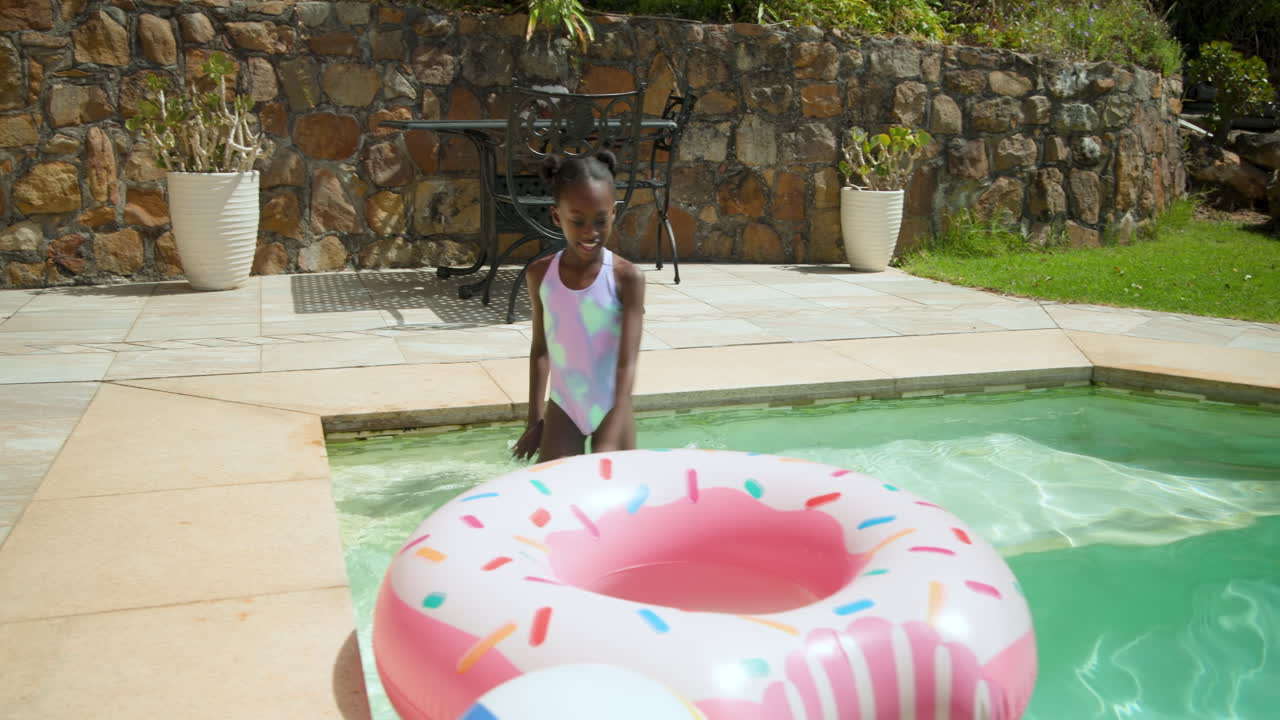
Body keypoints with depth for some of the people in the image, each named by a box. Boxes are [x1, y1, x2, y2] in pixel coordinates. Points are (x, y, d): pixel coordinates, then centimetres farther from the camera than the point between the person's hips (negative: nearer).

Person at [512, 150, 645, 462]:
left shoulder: (627, 277, -16)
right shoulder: (541, 274, -5)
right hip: (563, 409, 2)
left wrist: (610, 442, -26)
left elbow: (627, 364, -19)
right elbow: (540, 348, 6)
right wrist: (534, 420, 7)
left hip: (612, 409, -2)